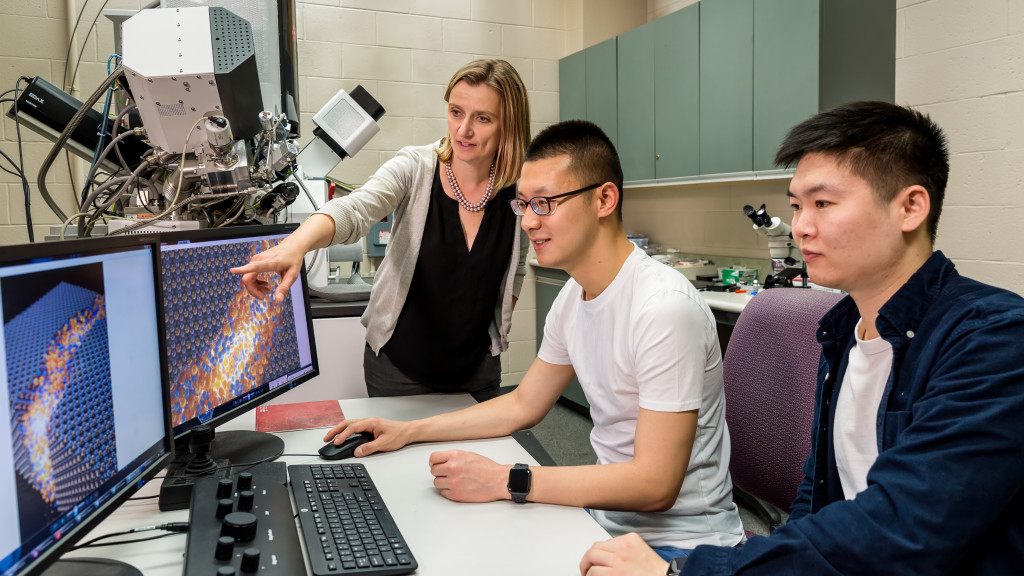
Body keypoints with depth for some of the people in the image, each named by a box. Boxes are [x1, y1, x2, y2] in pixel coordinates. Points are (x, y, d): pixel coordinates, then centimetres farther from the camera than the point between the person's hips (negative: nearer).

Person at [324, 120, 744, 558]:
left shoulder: (664, 308, -26)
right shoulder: (573, 296, 3)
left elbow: (655, 485, -26)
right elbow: (523, 405, 13)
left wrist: (503, 480, -27)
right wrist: (408, 432, 7)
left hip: (677, 541, -7)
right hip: (608, 513, 7)